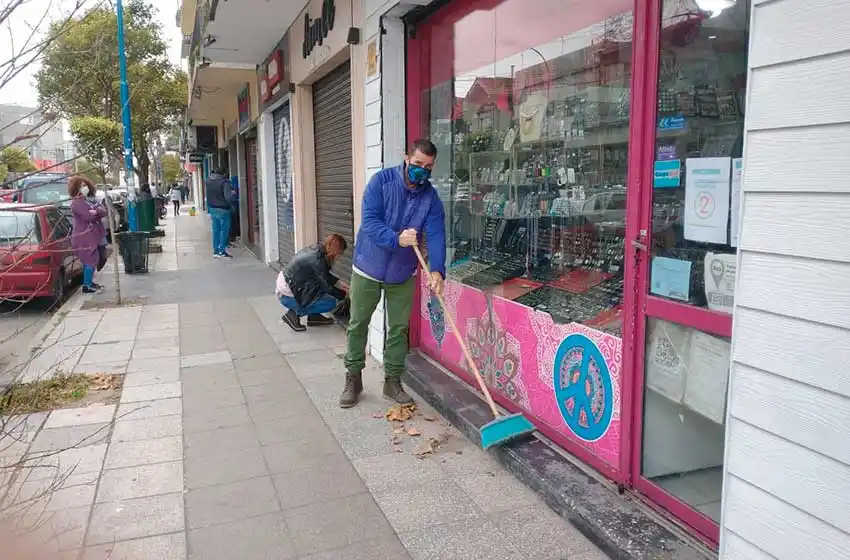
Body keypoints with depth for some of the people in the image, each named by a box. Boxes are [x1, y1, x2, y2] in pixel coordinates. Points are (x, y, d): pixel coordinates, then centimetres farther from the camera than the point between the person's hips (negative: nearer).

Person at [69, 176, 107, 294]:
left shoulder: (85, 201, 17)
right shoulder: (76, 203, -12)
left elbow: (103, 211, 4)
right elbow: (88, 216, -24)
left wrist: (96, 211, -17)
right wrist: (97, 212, -5)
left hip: (89, 236, 10)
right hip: (83, 237, -10)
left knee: (89, 261, 16)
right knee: (91, 260, -9)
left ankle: (89, 283, 26)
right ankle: (87, 286, -4)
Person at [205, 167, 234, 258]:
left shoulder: (208, 180, 4)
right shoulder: (224, 182, -16)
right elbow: (228, 198, -23)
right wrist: (232, 193, -5)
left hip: (212, 209, 6)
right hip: (223, 210, -6)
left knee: (216, 230, 13)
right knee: (224, 230, 2)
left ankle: (216, 251, 17)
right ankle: (222, 251, 3)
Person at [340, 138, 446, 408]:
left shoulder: (432, 198, -8)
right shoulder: (381, 181, -14)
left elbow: (436, 236, -19)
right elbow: (370, 221, -23)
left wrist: (437, 270, -36)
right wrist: (397, 239, -40)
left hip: (403, 274, 2)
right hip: (368, 268, -2)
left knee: (399, 328, 8)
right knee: (358, 325, 8)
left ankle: (393, 381, 24)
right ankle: (353, 378, 23)